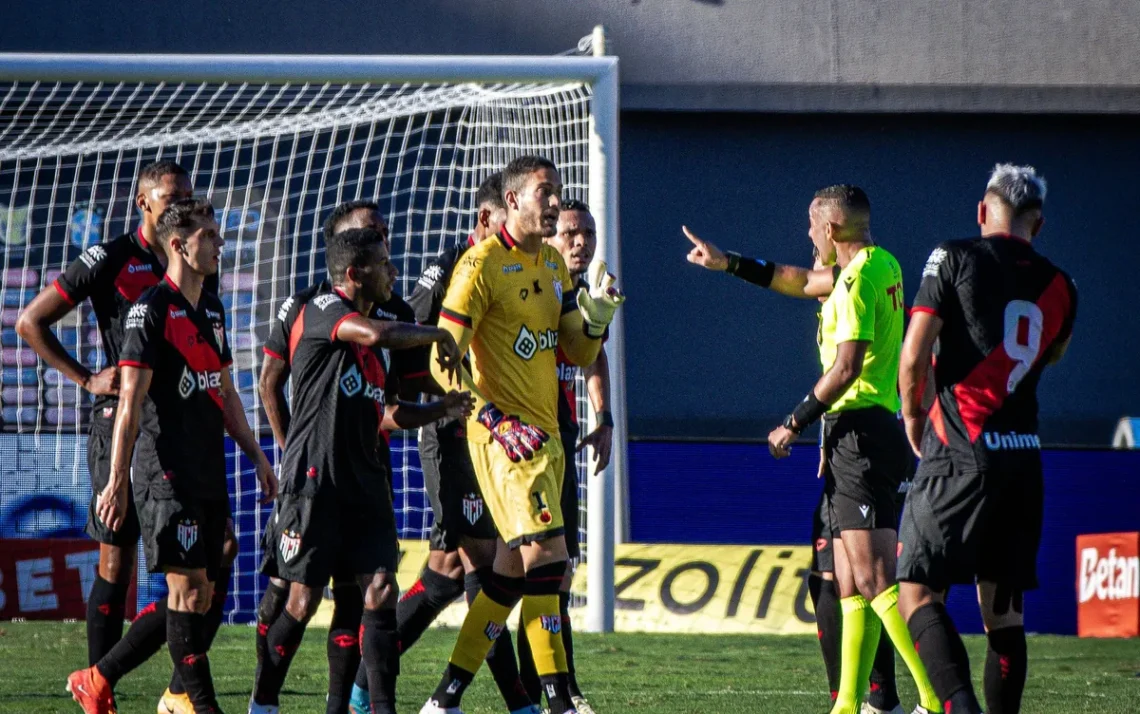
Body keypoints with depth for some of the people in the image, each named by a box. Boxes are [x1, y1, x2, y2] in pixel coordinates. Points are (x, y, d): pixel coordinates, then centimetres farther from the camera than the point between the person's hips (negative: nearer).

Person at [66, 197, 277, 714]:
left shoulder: (212, 311, 17)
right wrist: (117, 482, -16)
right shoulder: (151, 310, -9)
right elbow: (130, 400, -12)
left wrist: (256, 456, 21)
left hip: (208, 474, 9)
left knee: (199, 596, 7)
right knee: (189, 588, -10)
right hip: (167, 473, -9)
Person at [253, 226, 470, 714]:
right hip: (314, 481, -7)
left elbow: (389, 414, 23)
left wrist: (441, 409, 7)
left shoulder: (369, 334, 18)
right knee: (302, 600, -1)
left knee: (380, 591, -5)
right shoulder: (319, 308, -7)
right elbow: (377, 334, -27)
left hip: (366, 481, 7)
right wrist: (438, 336, -12)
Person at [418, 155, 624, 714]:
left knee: (512, 570, 9)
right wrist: (496, 422, -21)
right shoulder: (482, 264, -11)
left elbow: (578, 354, 17)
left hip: (545, 435, 9)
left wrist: (596, 313, -3)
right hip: (504, 435, -9)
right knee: (546, 552, -18)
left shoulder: (553, 264, 14)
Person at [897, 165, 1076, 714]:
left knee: (919, 594, -6)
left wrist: (914, 418, 8)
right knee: (1004, 610, 11)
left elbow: (914, 358, -9)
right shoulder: (1059, 286, 10)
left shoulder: (953, 259, -4)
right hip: (1024, 457, 5)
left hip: (961, 452, -5)